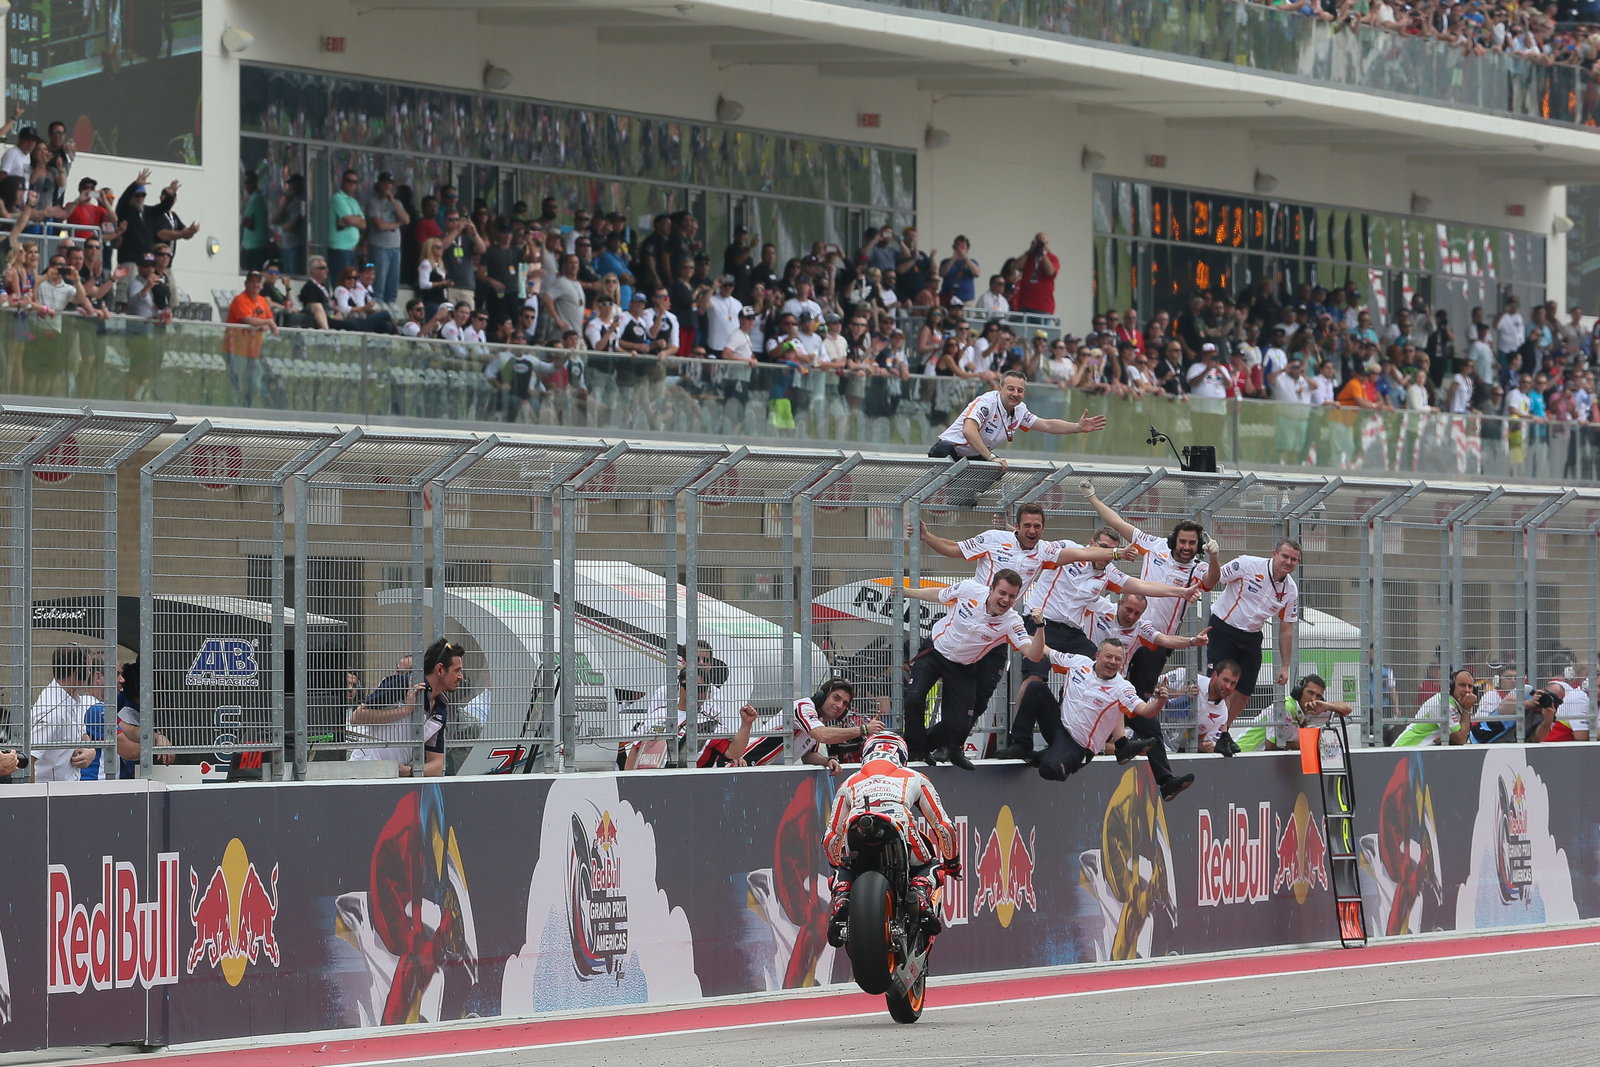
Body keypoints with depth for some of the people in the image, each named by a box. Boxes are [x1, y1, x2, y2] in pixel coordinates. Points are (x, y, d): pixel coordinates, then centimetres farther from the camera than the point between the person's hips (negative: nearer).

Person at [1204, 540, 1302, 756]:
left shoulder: (1291, 591, -1)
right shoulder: (1246, 565, -17)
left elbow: (1286, 630, 7)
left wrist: (1284, 666, 7)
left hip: (1251, 636, 5)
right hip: (1223, 627, -5)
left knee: (1245, 690, 6)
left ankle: (1224, 731, 26)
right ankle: (1220, 733, -8)